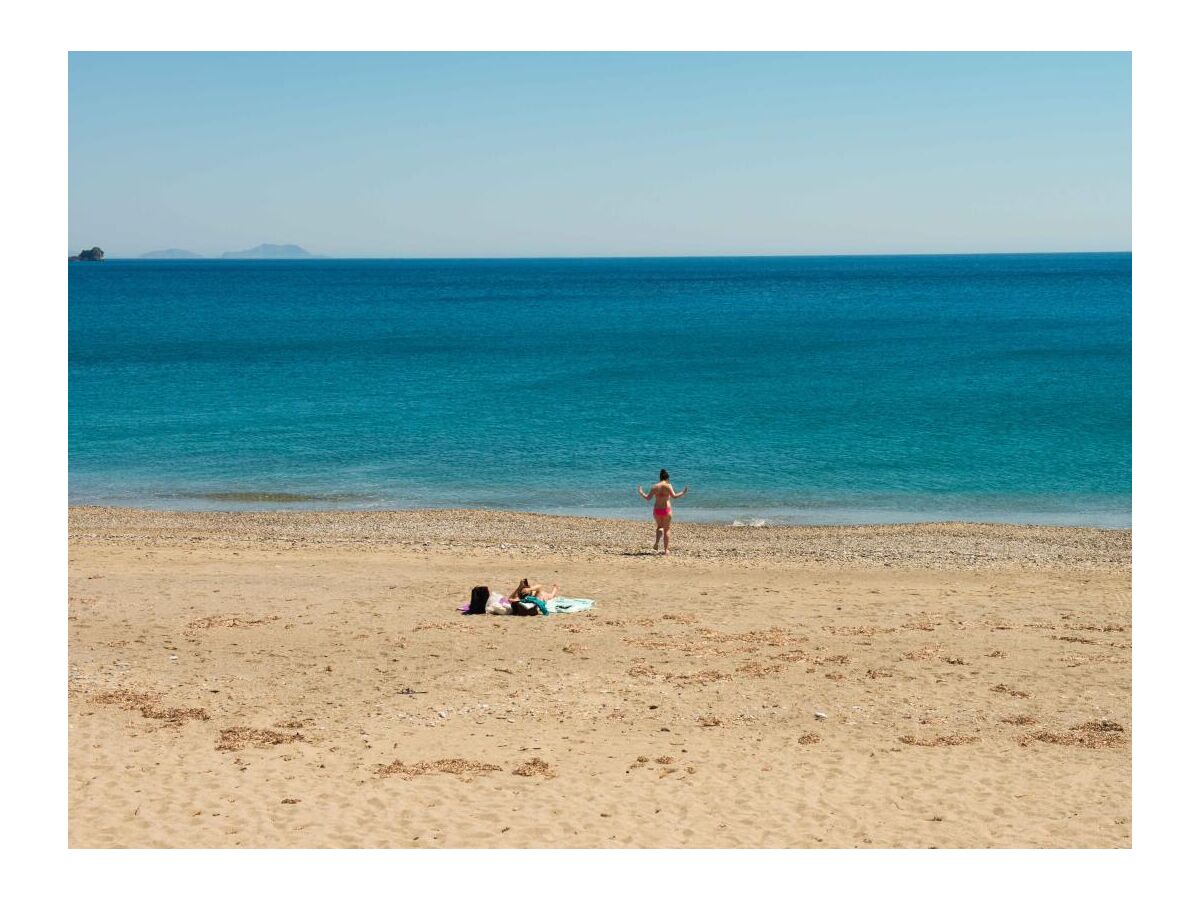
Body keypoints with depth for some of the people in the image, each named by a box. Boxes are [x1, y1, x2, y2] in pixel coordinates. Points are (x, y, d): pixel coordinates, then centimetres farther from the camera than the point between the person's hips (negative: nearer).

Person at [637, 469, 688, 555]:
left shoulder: (655, 487, 3)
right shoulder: (667, 486, -8)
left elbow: (648, 498, 6)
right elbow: (674, 496, -19)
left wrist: (641, 492, 22)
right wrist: (683, 493, -9)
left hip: (657, 510, 3)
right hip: (666, 509, -3)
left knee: (659, 527, 26)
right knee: (667, 530, 7)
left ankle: (656, 542, 3)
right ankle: (666, 550, 3)